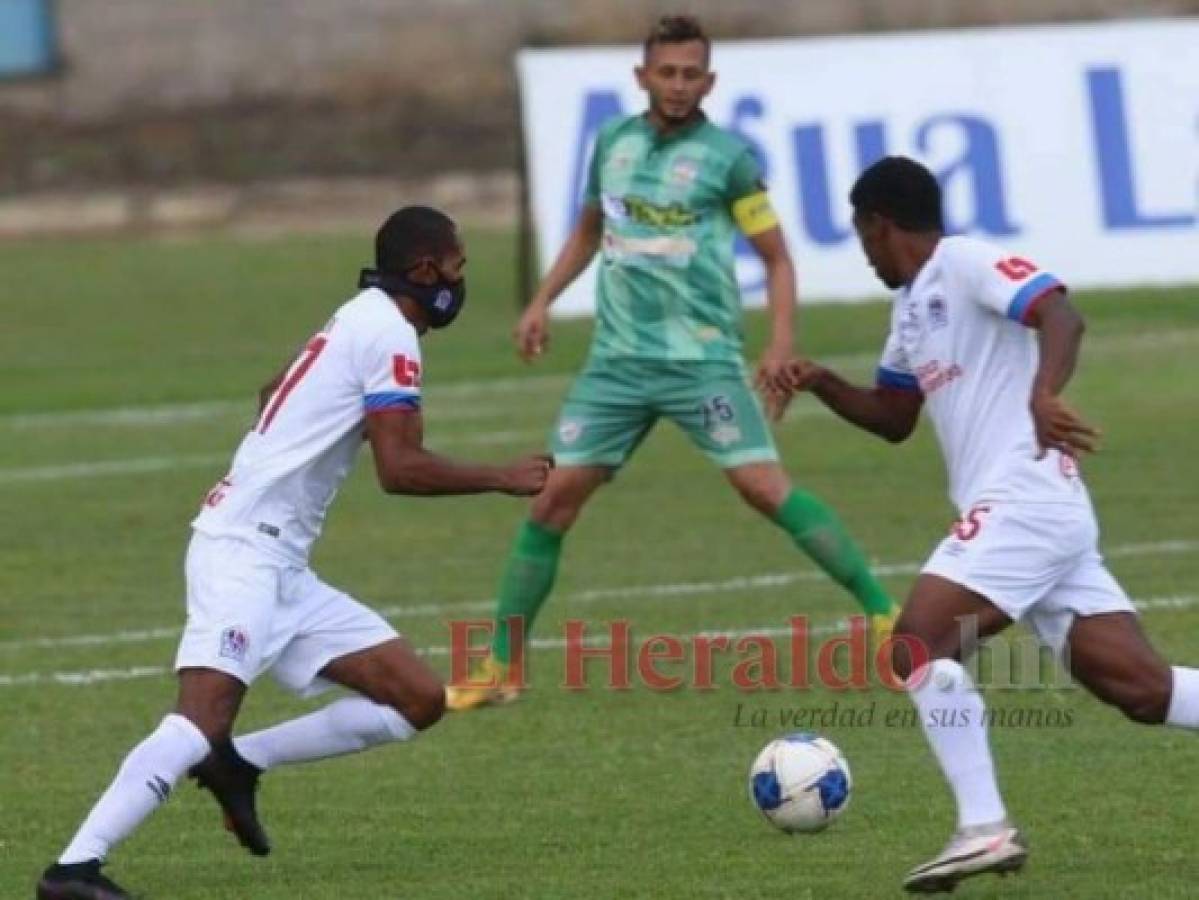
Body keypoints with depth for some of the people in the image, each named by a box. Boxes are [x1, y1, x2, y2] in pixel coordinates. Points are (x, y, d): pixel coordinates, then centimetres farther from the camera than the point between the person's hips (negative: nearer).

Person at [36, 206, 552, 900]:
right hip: (245, 552, -10)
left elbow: (271, 397, 39)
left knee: (421, 700, 5)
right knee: (203, 721, -27)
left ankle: (240, 764, 6)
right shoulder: (390, 335, -8)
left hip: (284, 570, 10)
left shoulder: (357, 323, 22)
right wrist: (504, 480, -6)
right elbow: (401, 470, -15)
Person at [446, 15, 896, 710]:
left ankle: (885, 615, -11)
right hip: (618, 359, 4)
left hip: (701, 358, -4)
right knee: (554, 498, 1)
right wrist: (543, 302, 18)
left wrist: (782, 343, -13)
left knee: (765, 485, -17)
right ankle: (501, 667, 10)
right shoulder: (613, 143, 9)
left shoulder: (727, 156, -5)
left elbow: (776, 255, 0)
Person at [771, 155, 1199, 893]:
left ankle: (985, 828, -16)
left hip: (1024, 499, -9)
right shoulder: (913, 304, 22)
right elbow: (893, 418, 33)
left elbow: (1062, 315, -22)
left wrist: (1044, 396, -39)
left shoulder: (966, 264, -6)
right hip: (1012, 508, 9)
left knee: (919, 641, -15)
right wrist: (822, 384, 17)